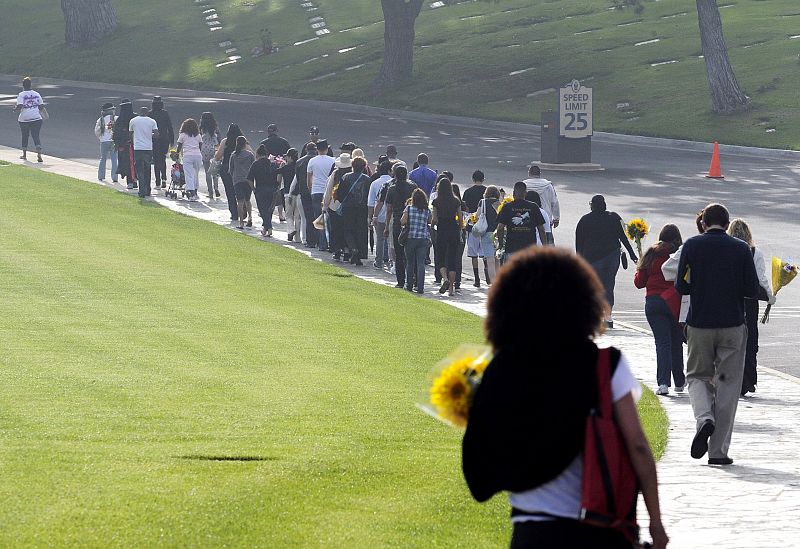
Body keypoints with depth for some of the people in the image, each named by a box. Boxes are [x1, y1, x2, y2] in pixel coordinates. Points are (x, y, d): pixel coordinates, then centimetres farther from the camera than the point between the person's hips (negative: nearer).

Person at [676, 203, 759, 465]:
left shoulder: (692, 246, -2)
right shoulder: (741, 249, -3)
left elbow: (681, 287, -2)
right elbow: (753, 290, -4)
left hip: (699, 325, 0)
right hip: (732, 325, 0)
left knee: (698, 376, 17)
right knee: (728, 384, 6)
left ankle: (704, 418, -14)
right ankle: (718, 450, 3)